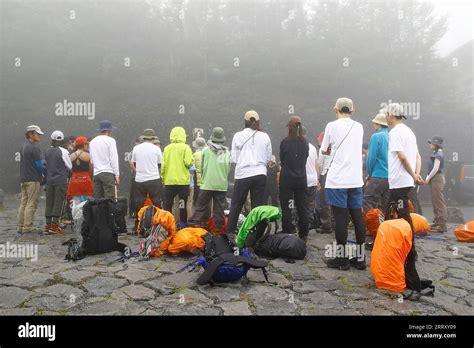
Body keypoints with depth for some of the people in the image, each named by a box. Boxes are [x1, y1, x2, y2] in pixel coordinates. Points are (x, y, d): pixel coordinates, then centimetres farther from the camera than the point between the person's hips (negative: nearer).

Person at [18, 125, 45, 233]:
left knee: (24, 202, 12)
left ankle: (20, 226, 15)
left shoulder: (23, 147, 17)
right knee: (31, 203, -5)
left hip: (23, 179, 9)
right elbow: (39, 165, -14)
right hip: (33, 179, -9)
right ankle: (28, 226, -3)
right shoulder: (34, 147, -12)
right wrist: (41, 175, 4)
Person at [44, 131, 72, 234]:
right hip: (61, 180, -5)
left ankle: (48, 225, 13)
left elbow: (46, 165, 13)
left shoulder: (47, 152, 8)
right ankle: (54, 225, -2)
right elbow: (70, 167, -3)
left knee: (49, 202, 9)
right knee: (58, 202, -1)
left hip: (49, 180, 5)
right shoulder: (63, 151, -9)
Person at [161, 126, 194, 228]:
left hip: (169, 181, 3)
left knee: (167, 205, 9)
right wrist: (191, 161, 6)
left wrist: (163, 178, 12)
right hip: (183, 181, -2)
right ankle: (183, 224, 12)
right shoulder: (185, 147, -6)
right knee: (182, 204, 7)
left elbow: (163, 165, 3)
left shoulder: (167, 148, 4)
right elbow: (188, 162, -16)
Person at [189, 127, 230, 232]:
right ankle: (219, 226, 10)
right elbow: (228, 168, 8)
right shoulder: (226, 152, 3)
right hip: (222, 184, 2)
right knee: (219, 207, 7)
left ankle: (194, 224, 3)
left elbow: (201, 166, 6)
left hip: (207, 183, -1)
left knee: (201, 205, 4)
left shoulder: (206, 150, -1)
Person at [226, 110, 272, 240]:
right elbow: (268, 158, 7)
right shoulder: (264, 136, 3)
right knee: (258, 205, 8)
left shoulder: (238, 136, 0)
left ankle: (230, 232, 11)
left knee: (236, 204, 10)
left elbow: (233, 158, 1)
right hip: (260, 174, 1)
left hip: (243, 174, -1)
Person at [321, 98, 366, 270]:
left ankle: (342, 258, 6)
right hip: (356, 179, 5)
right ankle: (360, 258, 13)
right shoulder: (359, 127, 11)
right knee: (357, 217, 7)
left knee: (341, 218, -1)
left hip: (337, 179, -5)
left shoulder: (332, 126, -3)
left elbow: (324, 150, 7)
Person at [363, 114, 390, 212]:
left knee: (368, 204, -6)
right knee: (383, 206, 12)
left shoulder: (376, 136, -8)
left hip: (379, 176, -7)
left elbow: (371, 157, -10)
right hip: (391, 177, 7)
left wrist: (369, 174, 4)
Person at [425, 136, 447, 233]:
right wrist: (428, 177, 9)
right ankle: (437, 222, 23)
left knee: (439, 201, -9)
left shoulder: (438, 154, -12)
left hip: (437, 178, -10)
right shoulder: (435, 153, 16)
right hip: (434, 178, 10)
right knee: (435, 201, 14)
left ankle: (442, 225, -8)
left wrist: (428, 178, -11)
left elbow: (435, 168, -17)